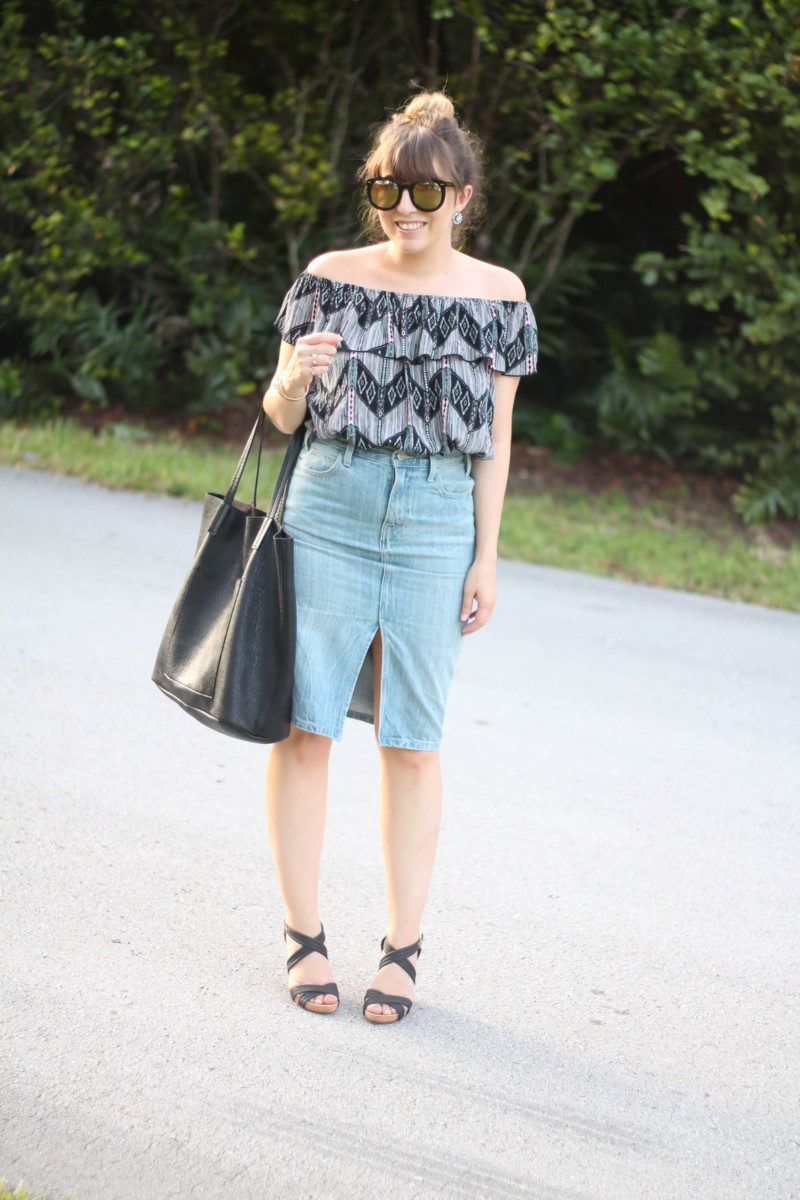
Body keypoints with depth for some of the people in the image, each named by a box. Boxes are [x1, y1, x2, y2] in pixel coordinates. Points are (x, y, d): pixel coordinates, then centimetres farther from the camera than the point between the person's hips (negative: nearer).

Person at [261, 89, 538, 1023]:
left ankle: (403, 948, 12)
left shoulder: (497, 297, 4)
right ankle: (303, 933, 11)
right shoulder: (331, 278, 3)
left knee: (413, 741, 3)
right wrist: (293, 377, -16)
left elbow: (494, 438, 7)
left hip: (436, 525, 0)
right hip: (329, 511, 0)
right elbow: (282, 418, 7)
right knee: (304, 723, -1)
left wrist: (487, 555, 3)